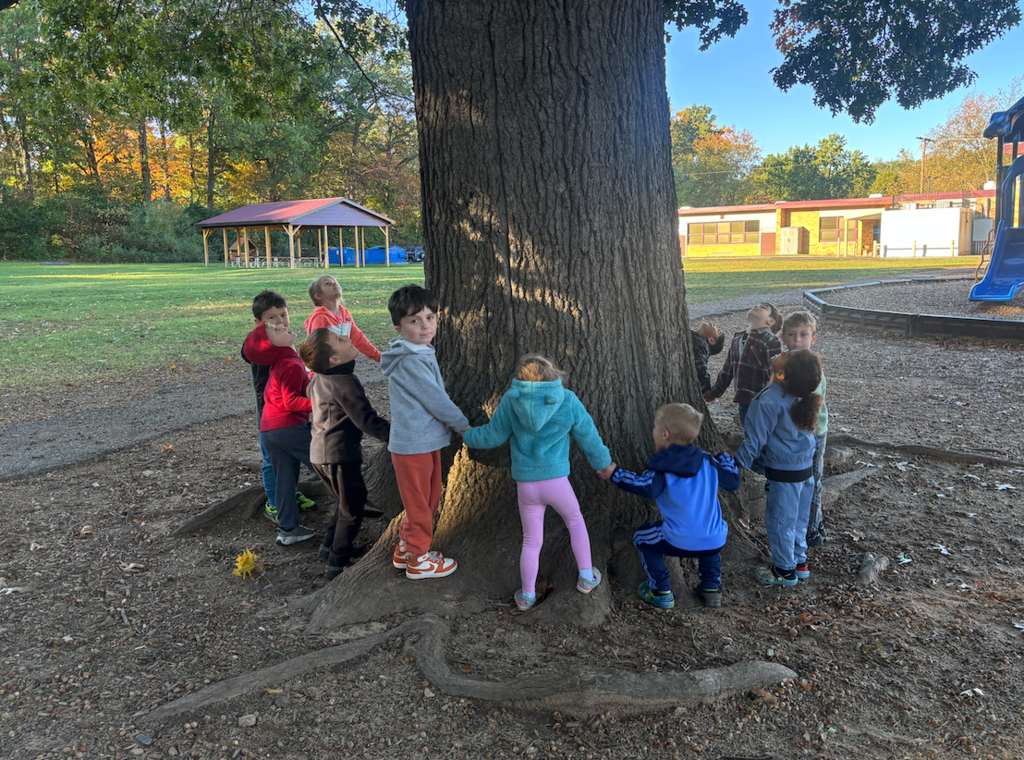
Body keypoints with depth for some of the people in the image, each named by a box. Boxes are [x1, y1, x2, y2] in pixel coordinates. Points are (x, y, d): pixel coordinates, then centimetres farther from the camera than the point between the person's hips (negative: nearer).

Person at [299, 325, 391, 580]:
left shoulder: (317, 379, 5)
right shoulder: (345, 383, -22)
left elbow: (308, 393, 28)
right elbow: (367, 420, -24)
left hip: (320, 453, 9)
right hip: (340, 456, -9)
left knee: (347, 502, 26)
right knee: (352, 510, 5)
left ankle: (331, 545, 36)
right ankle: (337, 564, 10)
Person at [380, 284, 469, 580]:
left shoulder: (421, 353, 10)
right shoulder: (411, 361, -21)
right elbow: (436, 400, -18)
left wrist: (455, 424, 17)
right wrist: (464, 425, -6)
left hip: (426, 441, 10)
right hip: (414, 445, -10)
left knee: (428, 501, 21)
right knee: (420, 504, 7)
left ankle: (405, 550, 36)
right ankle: (418, 560, 24)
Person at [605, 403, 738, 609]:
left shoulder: (662, 467, -5)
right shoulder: (707, 461, 8)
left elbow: (646, 487, -21)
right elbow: (733, 482, 14)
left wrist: (615, 473, -11)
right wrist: (725, 459, 33)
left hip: (680, 542, -4)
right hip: (715, 542, 5)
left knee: (642, 538, 22)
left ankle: (661, 593, 20)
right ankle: (712, 588, 29)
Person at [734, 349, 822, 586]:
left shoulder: (768, 402, -25)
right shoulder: (804, 396, -4)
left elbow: (756, 440, -19)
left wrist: (735, 466, -9)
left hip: (784, 473, -7)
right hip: (807, 468, 7)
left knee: (779, 521, 10)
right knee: (797, 520, 22)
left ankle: (784, 571, 24)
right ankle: (799, 562, 36)